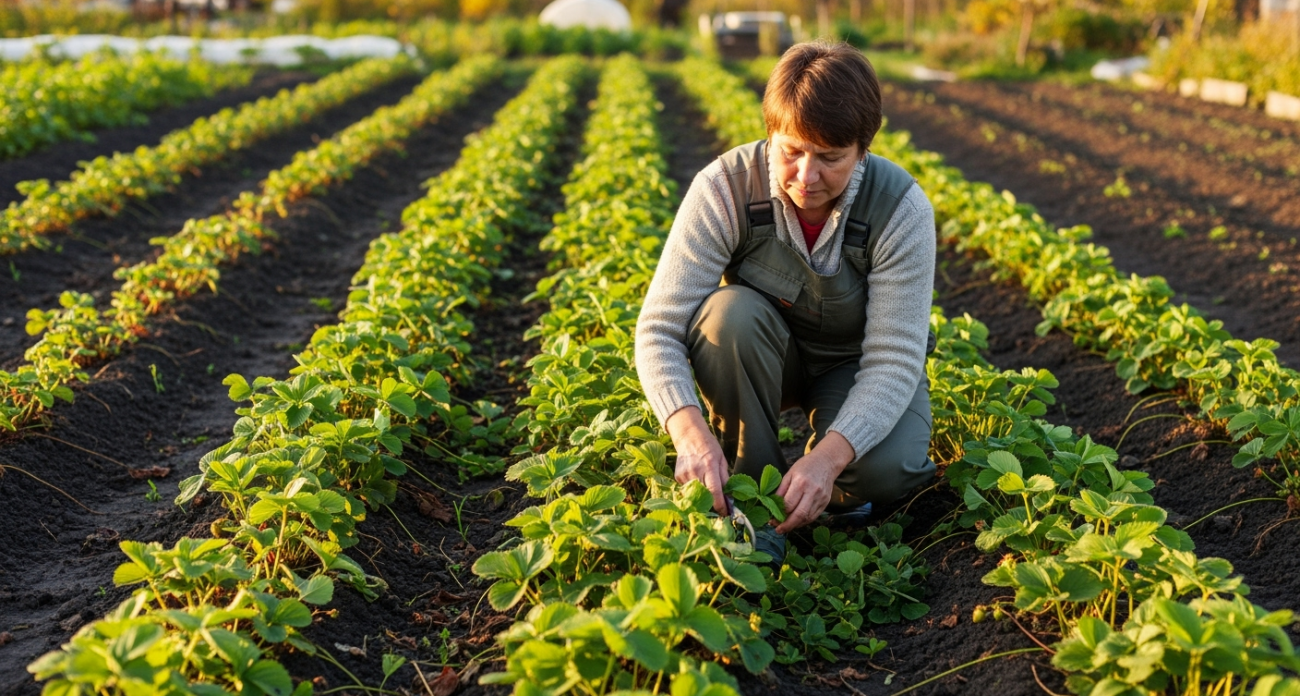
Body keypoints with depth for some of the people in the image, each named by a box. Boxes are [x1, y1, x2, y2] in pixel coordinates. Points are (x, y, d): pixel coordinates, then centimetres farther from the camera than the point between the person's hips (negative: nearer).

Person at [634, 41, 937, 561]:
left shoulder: (902, 209, -26)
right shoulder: (724, 190, -26)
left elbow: (894, 358, -28)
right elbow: (659, 327, -29)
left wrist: (828, 456, -45)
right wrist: (691, 432, -48)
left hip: (856, 366, -1)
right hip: (761, 358, 1)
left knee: (882, 471, -31)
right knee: (729, 312, -34)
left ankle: (830, 487, 6)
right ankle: (751, 482, -15)